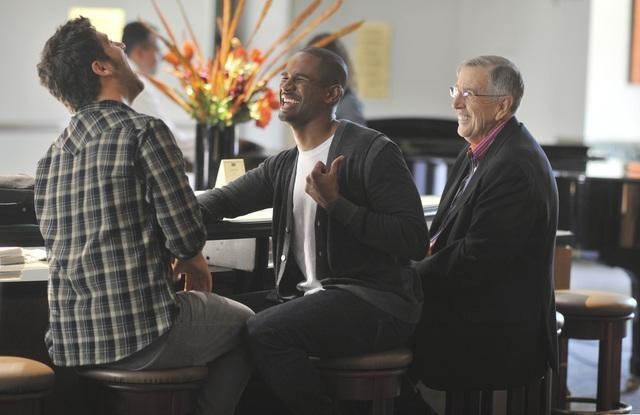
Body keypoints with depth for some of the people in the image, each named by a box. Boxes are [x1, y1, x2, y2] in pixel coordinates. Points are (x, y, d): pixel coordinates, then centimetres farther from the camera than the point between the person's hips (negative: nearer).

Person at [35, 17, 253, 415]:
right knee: (243, 324, 22)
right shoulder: (144, 132, -12)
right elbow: (186, 231, -15)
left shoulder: (53, 154, 9)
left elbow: (57, 240, 15)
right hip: (139, 337, -7)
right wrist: (194, 262, 9)